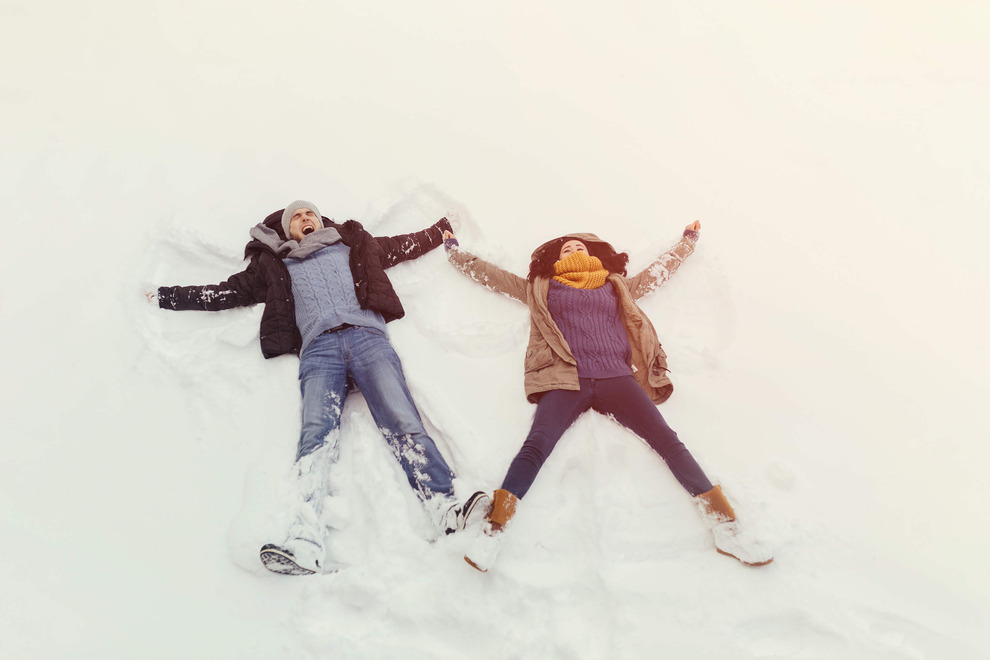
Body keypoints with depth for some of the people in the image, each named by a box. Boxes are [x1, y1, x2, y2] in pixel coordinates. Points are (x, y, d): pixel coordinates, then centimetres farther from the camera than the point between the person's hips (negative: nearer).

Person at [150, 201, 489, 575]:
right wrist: (166, 297, 35)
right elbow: (229, 292, 34)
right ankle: (305, 546, -42)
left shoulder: (354, 245, 32)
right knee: (316, 436, -25)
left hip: (367, 336, 1)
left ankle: (446, 511, -37)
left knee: (404, 423, -22)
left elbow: (407, 245, 37)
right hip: (319, 348, 0)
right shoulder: (275, 265, 32)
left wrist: (445, 227, 39)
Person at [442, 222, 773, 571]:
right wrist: (454, 250, 38)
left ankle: (724, 524, -19)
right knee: (536, 445, -26)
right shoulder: (541, 288, 27)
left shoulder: (616, 287, 31)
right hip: (566, 381, -1)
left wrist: (688, 240, 55)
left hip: (616, 378, 2)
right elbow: (489, 273, 33)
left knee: (667, 439, -17)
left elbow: (660, 269, 43)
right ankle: (493, 529, -31)